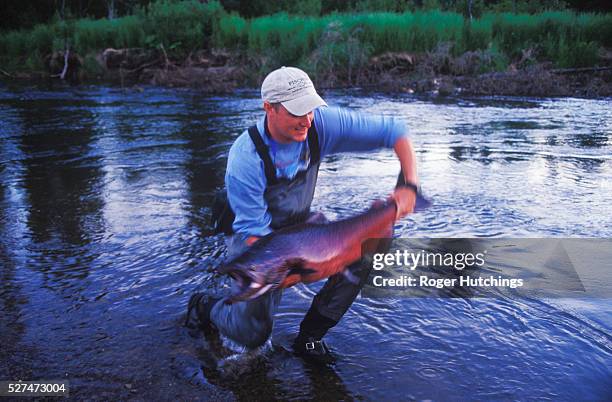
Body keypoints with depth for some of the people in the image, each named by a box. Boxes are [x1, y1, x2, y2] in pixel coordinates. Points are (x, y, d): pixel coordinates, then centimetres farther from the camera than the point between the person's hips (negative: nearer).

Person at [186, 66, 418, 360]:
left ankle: (310, 335, 0)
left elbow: (393, 131, -15)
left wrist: (410, 186, -27)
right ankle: (205, 306, 26)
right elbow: (254, 232, -24)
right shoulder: (245, 159, -30)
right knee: (253, 333, -11)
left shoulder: (321, 124, -20)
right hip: (255, 237, -4)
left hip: (301, 225, 5)